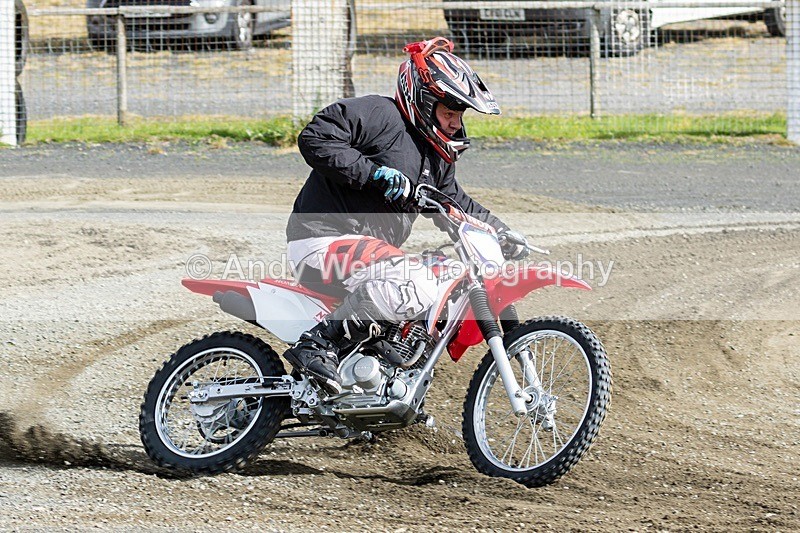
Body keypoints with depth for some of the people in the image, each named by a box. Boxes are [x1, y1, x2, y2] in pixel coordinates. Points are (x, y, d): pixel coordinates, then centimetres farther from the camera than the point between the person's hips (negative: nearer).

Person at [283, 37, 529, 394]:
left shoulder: (437, 156, 20)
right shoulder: (378, 114, -10)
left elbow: (453, 201, 34)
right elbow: (315, 138, -20)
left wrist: (501, 232, 23)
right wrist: (375, 173, -26)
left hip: (370, 248, 11)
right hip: (324, 240, -11)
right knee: (416, 289, -34)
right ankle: (317, 344, -28)